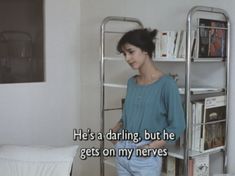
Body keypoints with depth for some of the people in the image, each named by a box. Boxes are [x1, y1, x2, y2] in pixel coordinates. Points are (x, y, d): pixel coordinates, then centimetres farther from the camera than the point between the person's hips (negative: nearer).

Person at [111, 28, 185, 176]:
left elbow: (177, 126, -12)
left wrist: (151, 147, -19)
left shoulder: (166, 83, -13)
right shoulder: (131, 82, 6)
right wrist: (115, 130, 2)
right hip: (122, 151, 6)